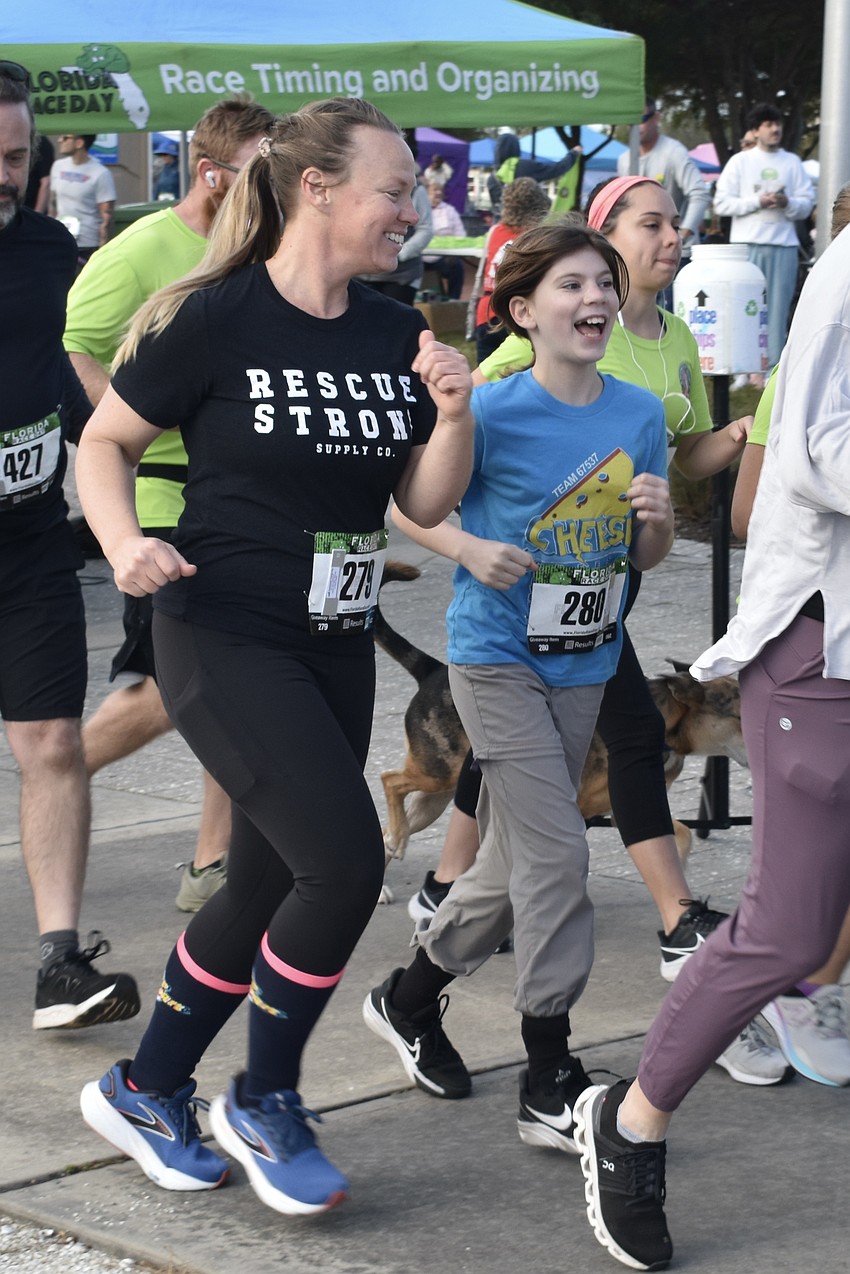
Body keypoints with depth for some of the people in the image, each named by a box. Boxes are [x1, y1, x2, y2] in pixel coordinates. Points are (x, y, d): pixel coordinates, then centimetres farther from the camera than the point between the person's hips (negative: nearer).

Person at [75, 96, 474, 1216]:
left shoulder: (395, 335, 4)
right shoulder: (215, 318, -14)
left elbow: (426, 504, 7)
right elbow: (104, 443, -4)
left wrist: (453, 411, -11)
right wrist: (124, 543, -22)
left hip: (335, 648, 7)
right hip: (225, 640, -7)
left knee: (271, 887, 13)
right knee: (345, 862, -16)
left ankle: (145, 1093, 33)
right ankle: (263, 1104, 6)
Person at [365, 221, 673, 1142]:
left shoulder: (639, 415, 1)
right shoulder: (492, 412, -13)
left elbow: (647, 557, 9)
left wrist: (658, 518, -11)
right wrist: (476, 551, -24)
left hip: (583, 665, 6)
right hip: (498, 659, -6)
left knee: (517, 862, 15)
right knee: (557, 852, -13)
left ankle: (410, 997, 36)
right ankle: (549, 1080, -7)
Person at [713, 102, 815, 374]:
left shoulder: (793, 162, 12)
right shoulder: (740, 161, 6)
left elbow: (806, 204, 8)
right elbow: (721, 203, -1)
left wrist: (787, 203, -13)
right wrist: (757, 202, -12)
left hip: (784, 245, 2)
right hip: (747, 244, -2)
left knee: (778, 309, 0)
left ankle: (773, 370, 3)